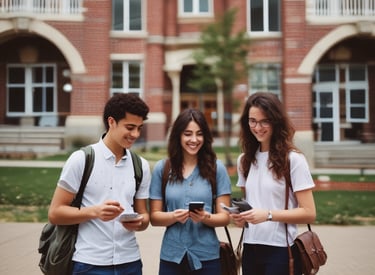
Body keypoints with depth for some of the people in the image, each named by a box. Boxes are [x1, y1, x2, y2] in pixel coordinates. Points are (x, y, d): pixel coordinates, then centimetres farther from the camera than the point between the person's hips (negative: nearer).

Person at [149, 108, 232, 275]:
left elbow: (225, 216, -1)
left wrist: (207, 218, -20)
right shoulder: (161, 168, 0)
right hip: (171, 257, 1)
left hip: (207, 257, 0)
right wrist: (174, 216, -16)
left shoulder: (216, 168, -2)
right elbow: (154, 216, 2)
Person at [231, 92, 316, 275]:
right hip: (250, 249, 5)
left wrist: (268, 215, -22)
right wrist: (241, 217, -4)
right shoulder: (244, 160, 7)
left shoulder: (293, 159, -9)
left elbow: (309, 213, -11)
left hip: (281, 251, -5)